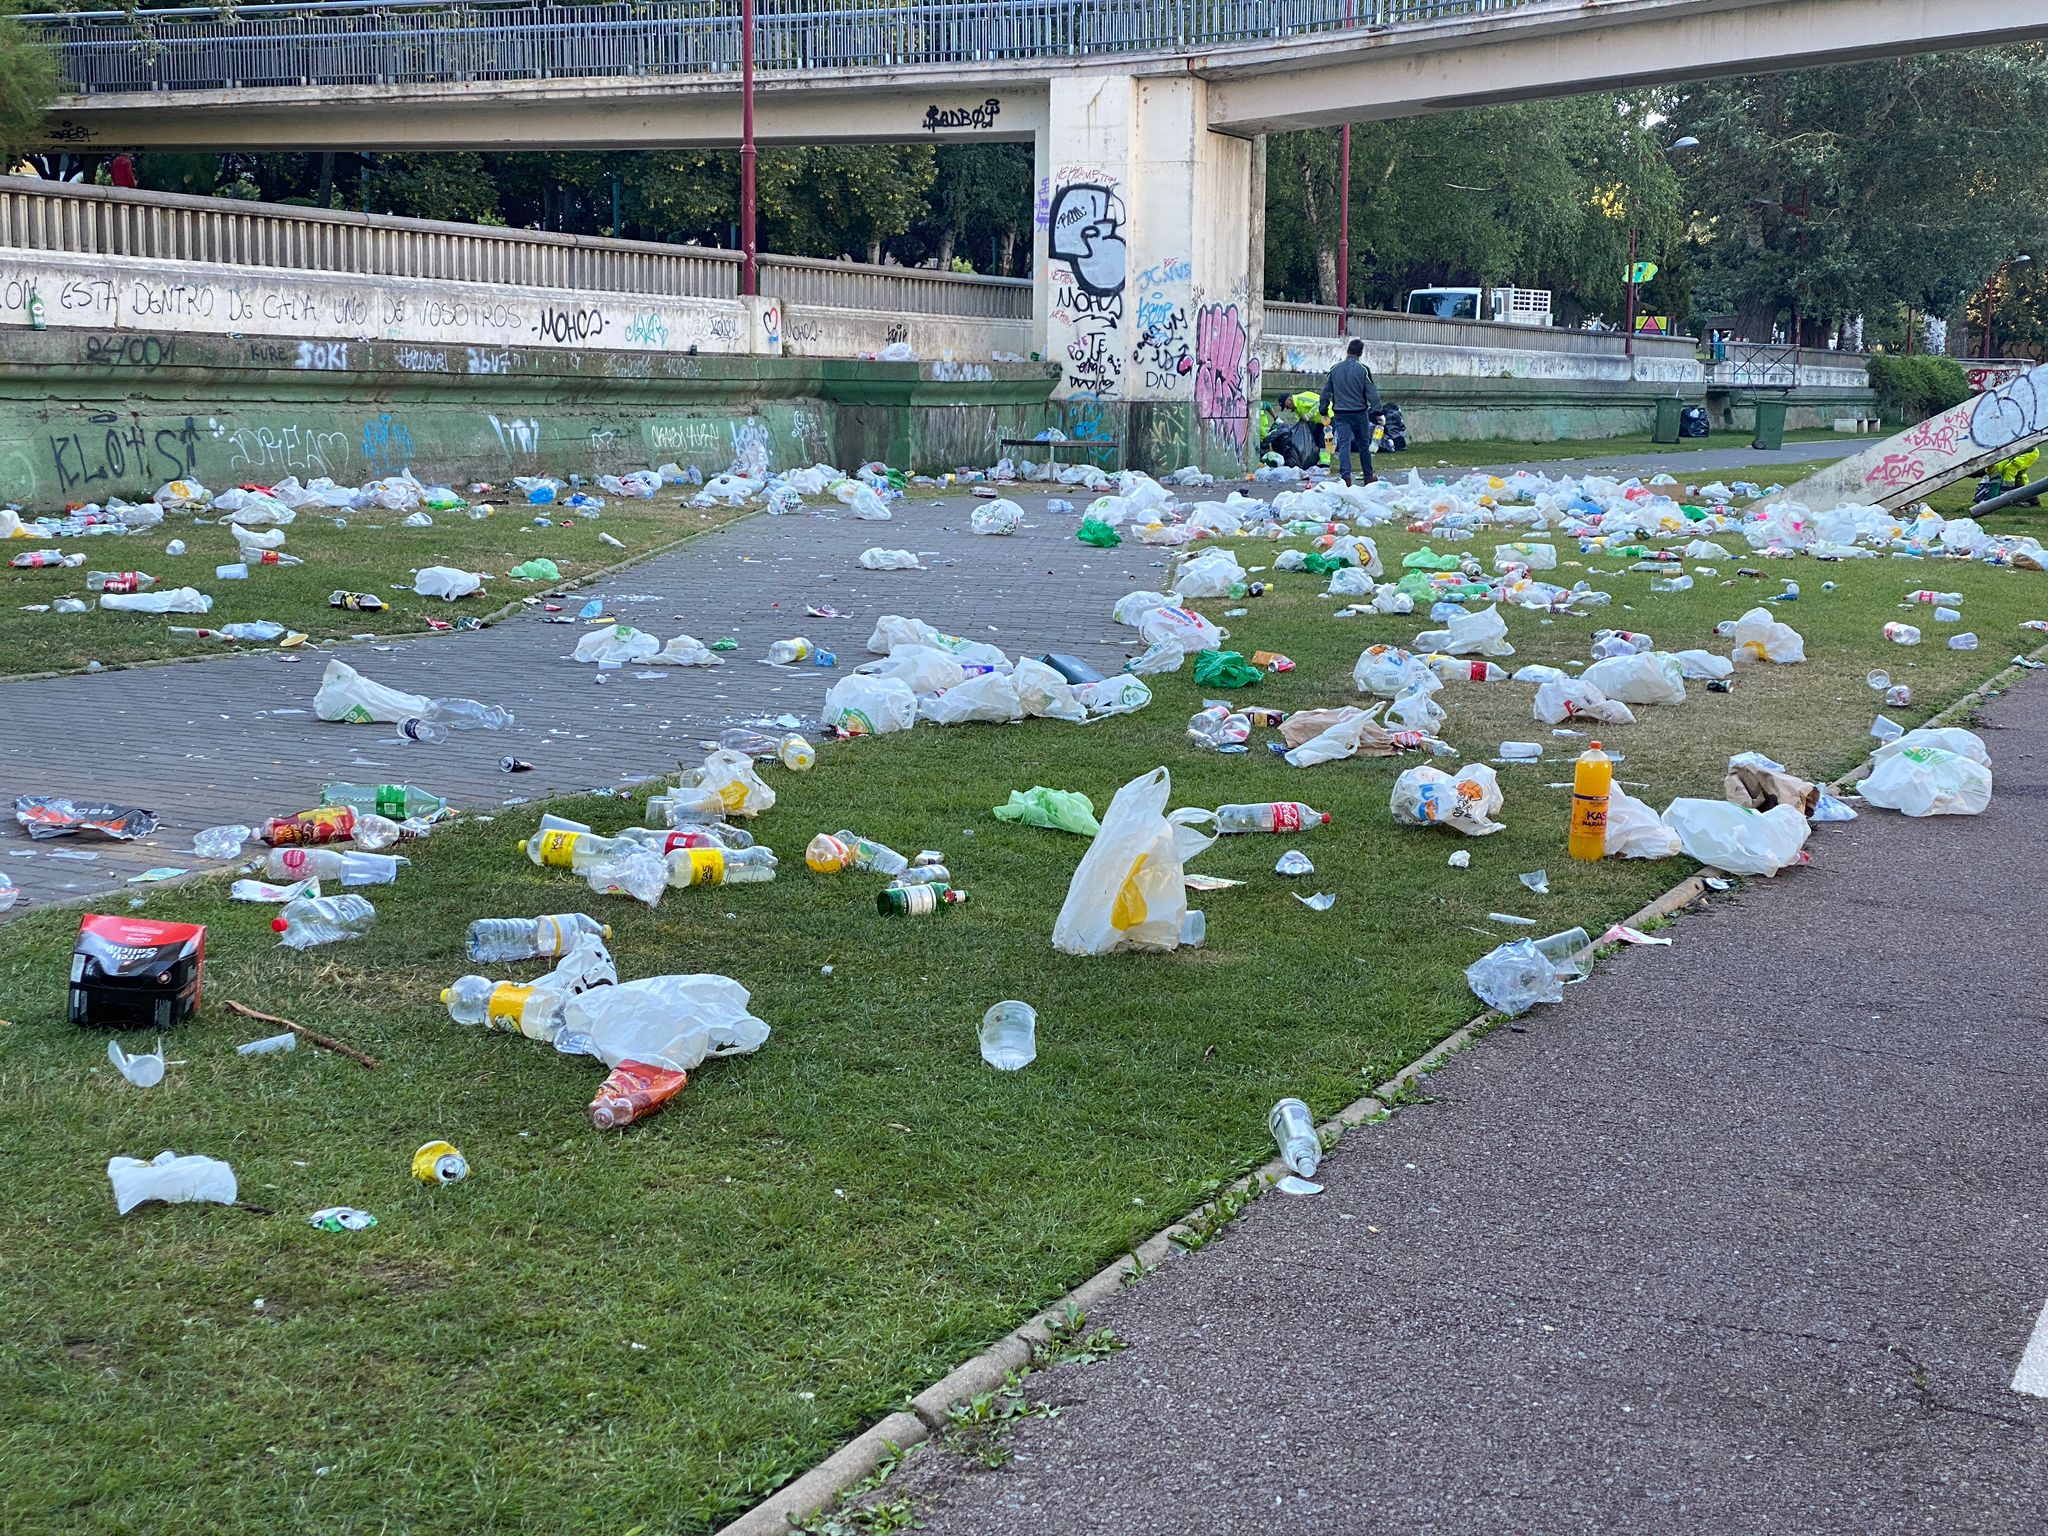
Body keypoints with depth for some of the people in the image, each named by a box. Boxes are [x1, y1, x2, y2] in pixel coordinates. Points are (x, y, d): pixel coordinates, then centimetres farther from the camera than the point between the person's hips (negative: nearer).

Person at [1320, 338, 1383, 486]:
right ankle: (1368, 476, 20)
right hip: (1359, 413, -2)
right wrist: (1378, 412, -5)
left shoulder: (1335, 369, 3)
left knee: (1344, 444, 0)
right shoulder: (1363, 370, -8)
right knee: (1364, 445, 10)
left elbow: (1326, 392, 9)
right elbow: (1372, 393, -9)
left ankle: (1346, 477, -12)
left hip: (1340, 414, 2)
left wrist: (1324, 411, 16)